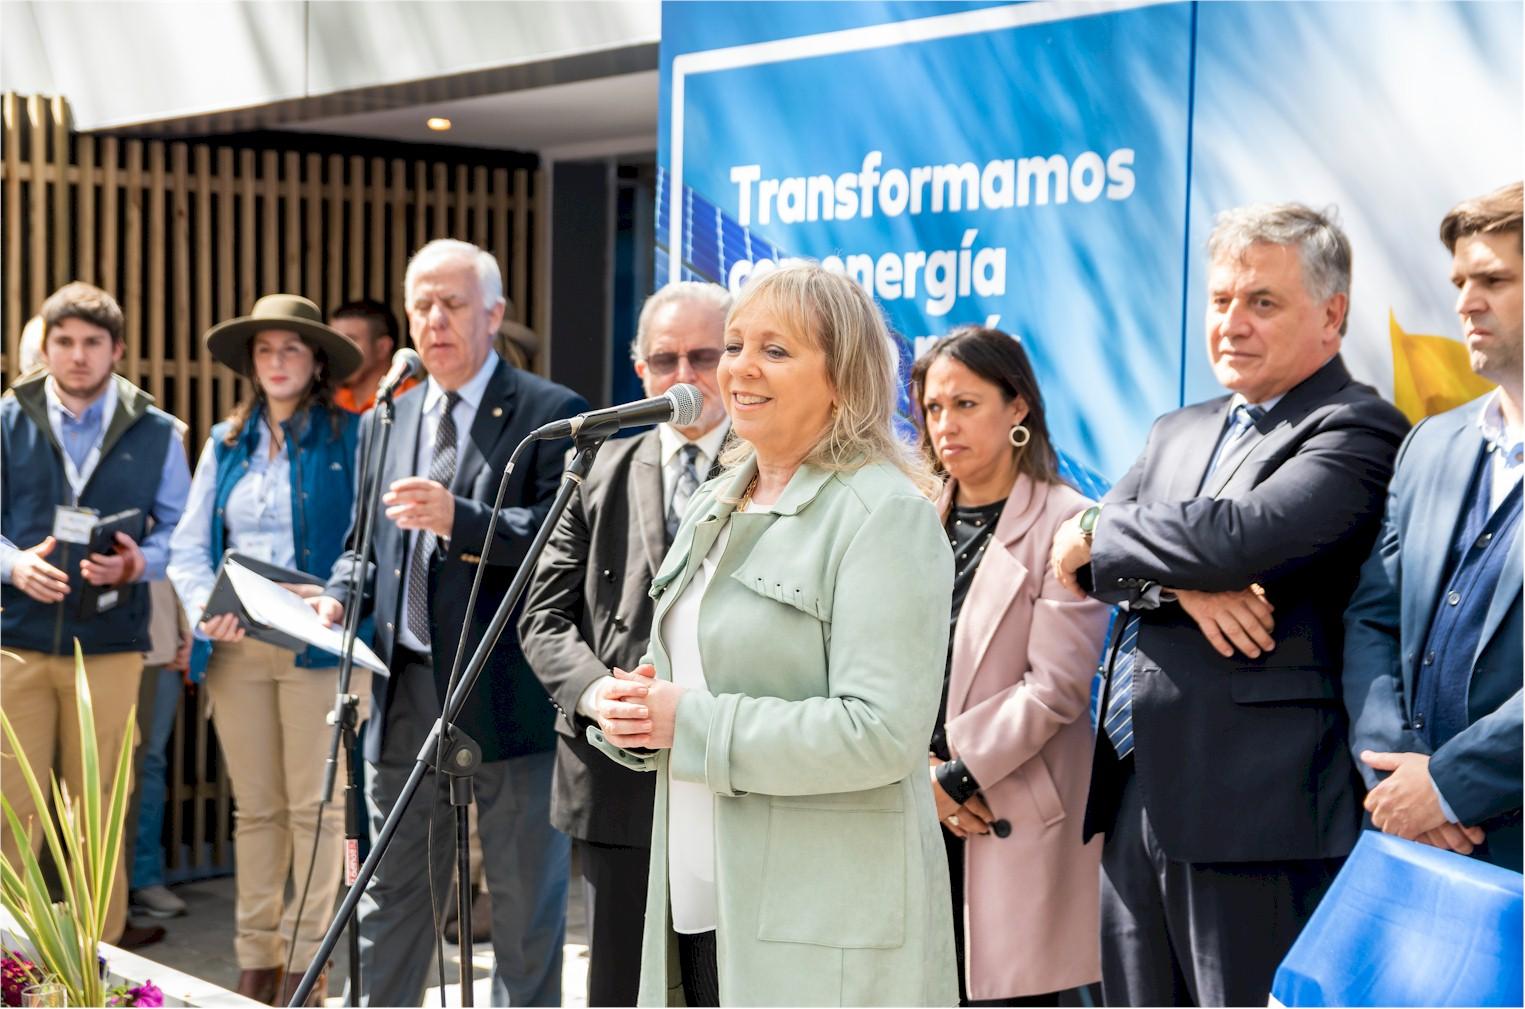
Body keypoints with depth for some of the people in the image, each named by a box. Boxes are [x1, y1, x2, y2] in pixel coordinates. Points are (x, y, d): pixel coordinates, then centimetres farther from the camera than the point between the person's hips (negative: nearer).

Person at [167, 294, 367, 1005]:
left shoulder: (351, 438, 1)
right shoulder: (226, 442, 14)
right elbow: (187, 547, 11)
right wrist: (205, 604, -7)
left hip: (320, 646, -4)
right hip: (235, 647, 4)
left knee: (314, 807, -2)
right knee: (255, 808, 9)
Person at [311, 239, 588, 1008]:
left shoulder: (552, 415, -5)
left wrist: (458, 518, -27)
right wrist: (340, 595, 2)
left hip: (508, 698, -5)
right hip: (407, 695, 6)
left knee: (525, 911, 6)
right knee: (388, 904, 12)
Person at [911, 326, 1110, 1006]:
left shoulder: (1064, 524, -4)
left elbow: (1056, 684, -11)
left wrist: (955, 773, -10)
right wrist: (921, 773, -6)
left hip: (1013, 821, -5)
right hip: (919, 816, 5)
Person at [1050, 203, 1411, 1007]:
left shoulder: (1357, 432, -7)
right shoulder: (1179, 433, 18)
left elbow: (1243, 535, -23)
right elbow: (1079, 555, 5)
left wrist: (1096, 535, -6)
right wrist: (1181, 583, -15)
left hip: (1257, 813, -8)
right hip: (1135, 803, 8)